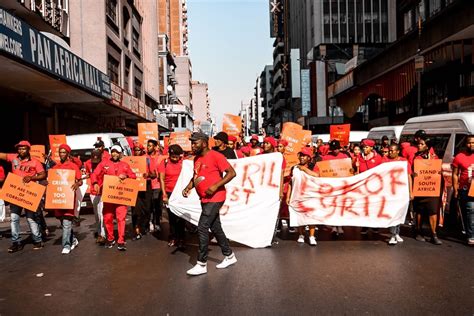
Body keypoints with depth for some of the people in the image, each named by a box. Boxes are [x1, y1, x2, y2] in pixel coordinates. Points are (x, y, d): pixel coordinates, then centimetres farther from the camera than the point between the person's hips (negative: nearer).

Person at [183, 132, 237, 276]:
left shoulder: (215, 156, -14)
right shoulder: (196, 159, 11)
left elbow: (232, 173, -16)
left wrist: (216, 186, -23)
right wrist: (188, 187, 6)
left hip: (215, 198, -9)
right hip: (205, 199, 9)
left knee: (202, 228, -10)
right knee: (215, 228, 15)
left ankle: (202, 264, 0)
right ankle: (229, 256, 31)